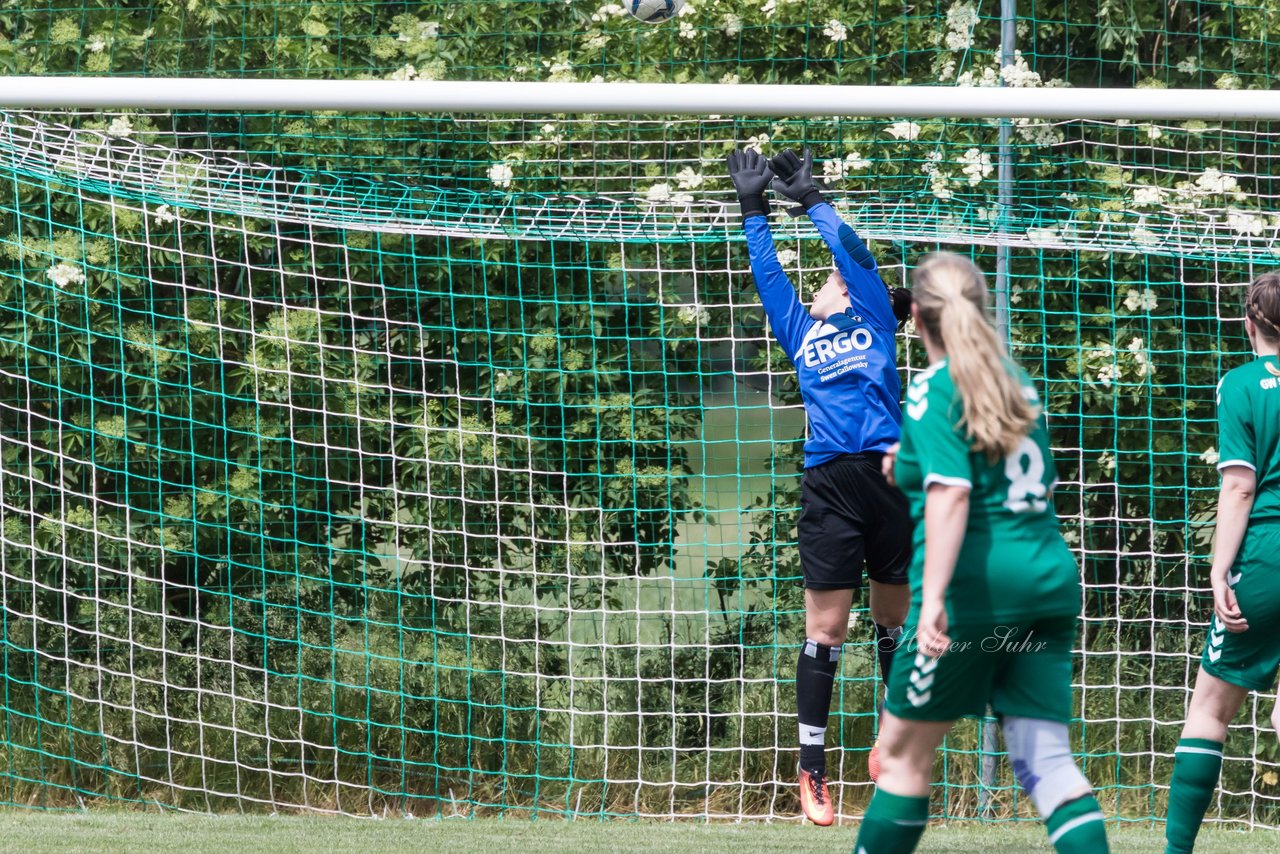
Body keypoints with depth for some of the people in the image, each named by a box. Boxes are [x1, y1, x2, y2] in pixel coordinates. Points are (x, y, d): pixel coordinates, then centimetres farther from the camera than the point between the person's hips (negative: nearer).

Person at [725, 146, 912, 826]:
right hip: (831, 483, 0)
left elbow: (854, 253, 17)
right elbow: (767, 274, 24)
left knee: (894, 616, 9)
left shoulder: (874, 323, 18)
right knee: (825, 625, -4)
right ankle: (811, 770, -2)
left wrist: (810, 198, 26)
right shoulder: (801, 333, 20)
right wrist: (754, 208, 28)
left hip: (892, 476, 0)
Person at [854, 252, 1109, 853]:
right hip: (1049, 575, 7)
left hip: (974, 584, -7)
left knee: (904, 753, 7)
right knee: (1043, 756, 1)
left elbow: (951, 493, -19)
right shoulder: (1015, 379, 16)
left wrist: (933, 596, -25)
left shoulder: (935, 388, -6)